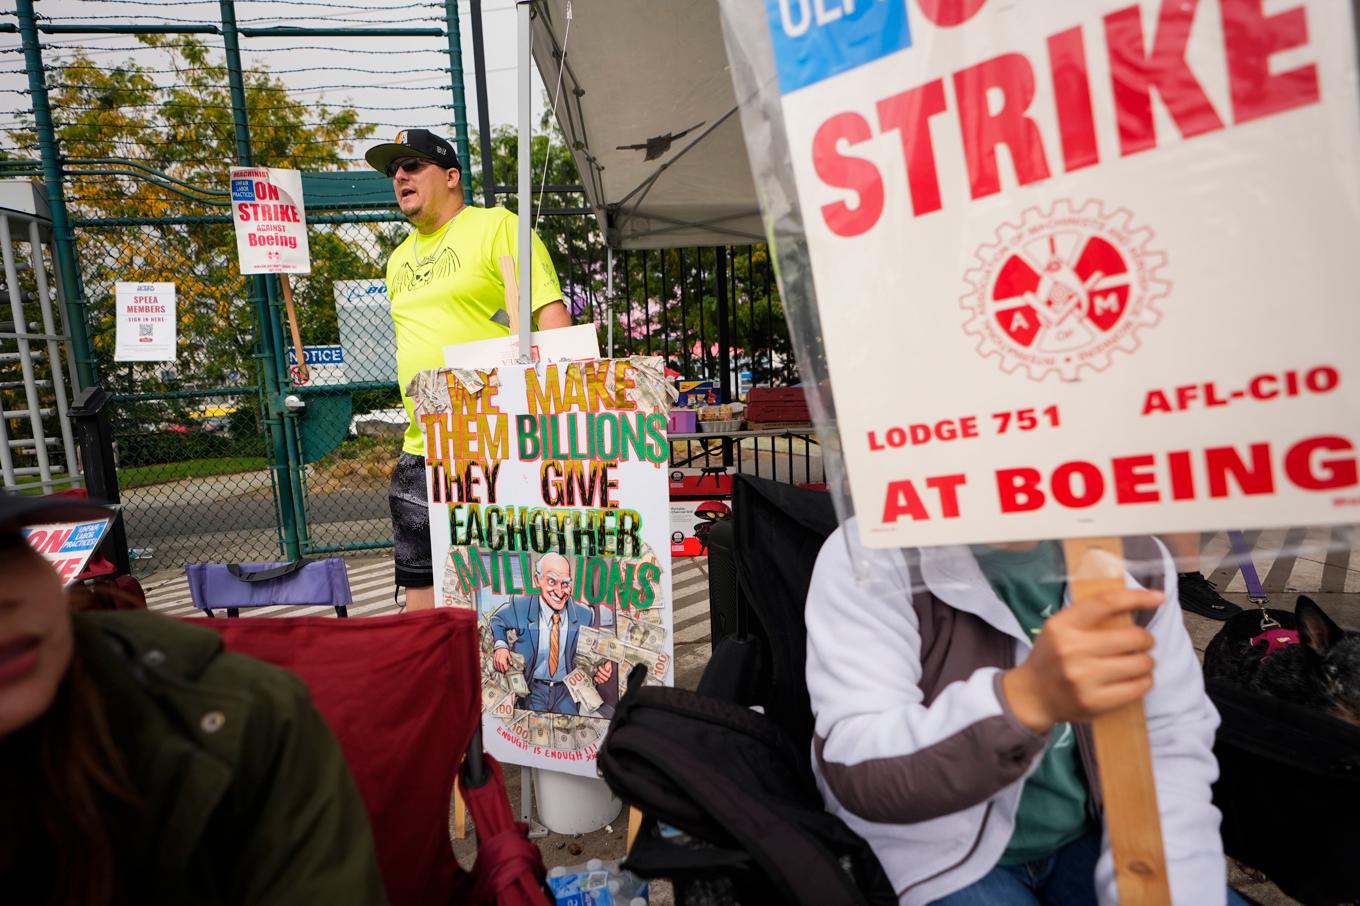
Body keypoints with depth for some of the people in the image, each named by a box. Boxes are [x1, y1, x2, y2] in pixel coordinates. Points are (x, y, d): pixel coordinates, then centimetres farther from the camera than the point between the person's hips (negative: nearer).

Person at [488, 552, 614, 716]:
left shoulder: (585, 615, -8)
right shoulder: (520, 607, -11)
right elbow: (497, 620, 10)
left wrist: (602, 667, -15)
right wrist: (500, 645, -9)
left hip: (567, 690, 1)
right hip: (533, 689, -1)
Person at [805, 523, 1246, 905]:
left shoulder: (1136, 554, -4)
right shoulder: (871, 554, -22)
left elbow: (1173, 743, -3)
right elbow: (852, 768, -28)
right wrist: (1026, 698, -43)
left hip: (1088, 839, 5)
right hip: (942, 855, -4)